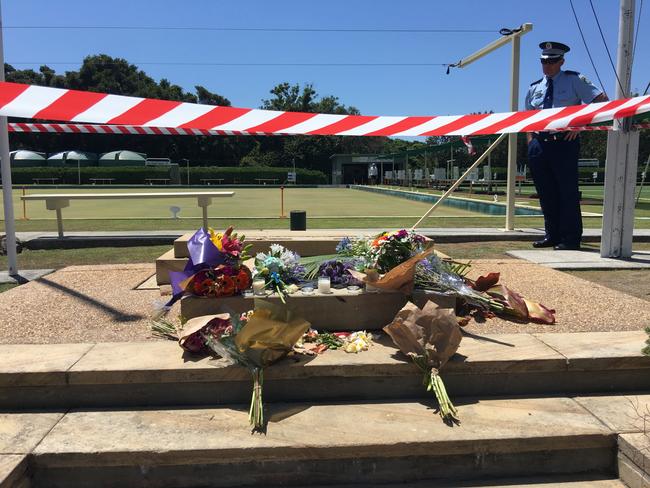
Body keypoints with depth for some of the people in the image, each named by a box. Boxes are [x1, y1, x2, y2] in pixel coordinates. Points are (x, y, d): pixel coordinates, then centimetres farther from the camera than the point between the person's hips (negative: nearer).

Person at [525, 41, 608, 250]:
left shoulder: (574, 80, 3)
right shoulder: (534, 88, 16)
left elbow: (601, 99, -2)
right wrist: (531, 139, 4)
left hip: (564, 142, -5)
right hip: (539, 144, 5)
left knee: (567, 191, -5)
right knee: (546, 192, 8)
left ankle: (570, 238, 0)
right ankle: (552, 235, 19)